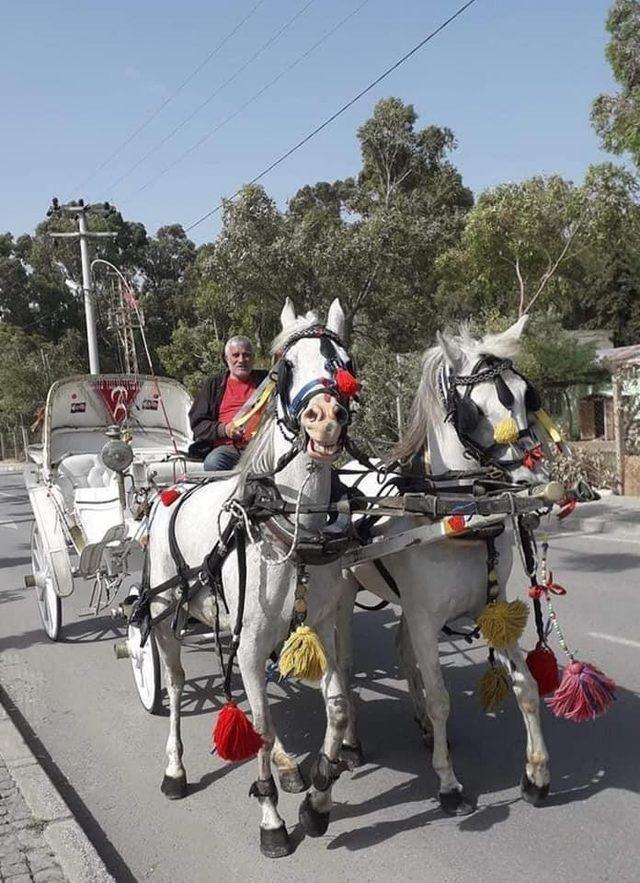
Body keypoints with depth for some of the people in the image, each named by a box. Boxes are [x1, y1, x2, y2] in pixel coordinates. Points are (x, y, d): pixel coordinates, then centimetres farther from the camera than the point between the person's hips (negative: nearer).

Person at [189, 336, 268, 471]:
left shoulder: (264, 380, 22)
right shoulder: (213, 384, 21)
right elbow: (197, 423, 16)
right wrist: (223, 429, -3)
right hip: (227, 447, 1)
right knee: (213, 463, -33)